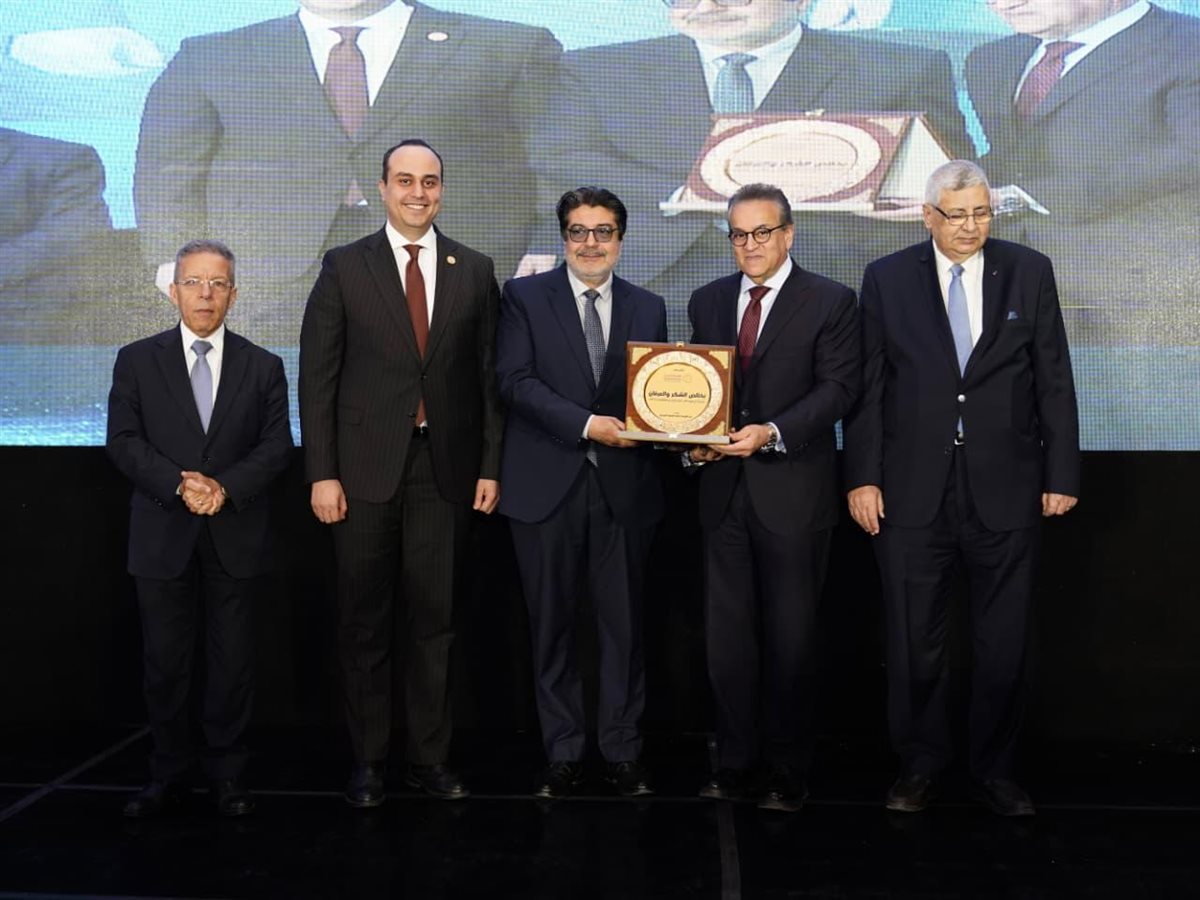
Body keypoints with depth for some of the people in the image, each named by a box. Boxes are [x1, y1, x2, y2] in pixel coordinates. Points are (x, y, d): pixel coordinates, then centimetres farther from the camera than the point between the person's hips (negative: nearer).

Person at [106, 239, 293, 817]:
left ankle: (227, 775, 18)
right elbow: (123, 441, -1)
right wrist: (180, 485, -16)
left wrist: (224, 486, -16)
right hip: (163, 537, 0)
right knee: (164, 661, 6)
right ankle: (168, 774, 19)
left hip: (236, 536, 0)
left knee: (233, 660, 5)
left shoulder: (263, 367, 7)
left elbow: (276, 445, 0)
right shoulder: (137, 361, 6)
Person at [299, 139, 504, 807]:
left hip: (447, 469, 1)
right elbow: (318, 376, -1)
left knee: (436, 619, 7)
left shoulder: (475, 271, 7)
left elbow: (490, 375, 7)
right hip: (367, 468, -1)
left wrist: (490, 465, 2)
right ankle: (368, 761, 19)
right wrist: (322, 472, -6)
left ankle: (432, 757, 18)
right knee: (365, 622, 7)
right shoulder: (345, 268, 2)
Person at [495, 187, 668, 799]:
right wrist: (586, 424, -17)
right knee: (552, 625, 7)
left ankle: (623, 752, 18)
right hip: (547, 485, -1)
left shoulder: (647, 307, 12)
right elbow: (515, 381, -7)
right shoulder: (525, 296, 3)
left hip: (623, 486, 2)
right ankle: (563, 753, 19)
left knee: (624, 623, 5)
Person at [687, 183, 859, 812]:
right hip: (724, 489, 4)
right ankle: (733, 766, 19)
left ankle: (788, 774, 17)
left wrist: (772, 432, -21)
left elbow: (837, 387, -8)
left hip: (793, 492, -4)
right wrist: (695, 439, -4)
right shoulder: (707, 301, 13)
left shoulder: (830, 302, -1)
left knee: (789, 639, 4)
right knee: (727, 637, 7)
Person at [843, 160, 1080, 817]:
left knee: (1003, 643, 8)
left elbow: (1054, 381, 5)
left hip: (1005, 488, 1)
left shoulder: (1030, 272, 5)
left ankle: (994, 769, 25)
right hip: (912, 490, 0)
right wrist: (862, 477, -4)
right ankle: (920, 764, 25)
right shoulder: (887, 279, 2)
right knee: (914, 643, 7)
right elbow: (867, 386, 1)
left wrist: (1061, 474, 1)